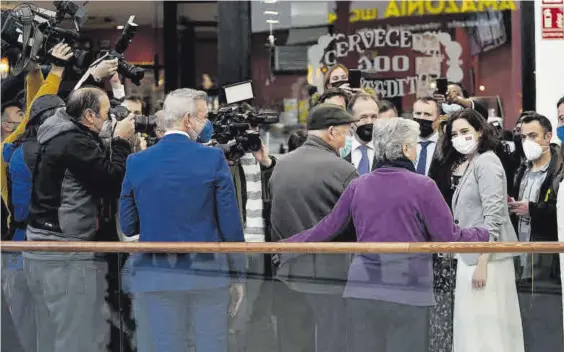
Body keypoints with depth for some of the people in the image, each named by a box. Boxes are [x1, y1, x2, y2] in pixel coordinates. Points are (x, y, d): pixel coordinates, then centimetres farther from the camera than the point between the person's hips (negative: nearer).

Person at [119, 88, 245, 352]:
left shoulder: (137, 162, 0)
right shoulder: (213, 159, -6)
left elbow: (128, 226, 4)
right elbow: (230, 224, -5)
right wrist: (239, 274, 5)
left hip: (156, 277, 2)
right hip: (207, 272, -2)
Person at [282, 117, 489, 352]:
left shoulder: (357, 187, 5)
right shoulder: (422, 186, -7)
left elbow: (327, 228, 11)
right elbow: (449, 237, -6)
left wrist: (287, 244, 26)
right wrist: (484, 234, 12)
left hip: (363, 288, 4)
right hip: (407, 289, -4)